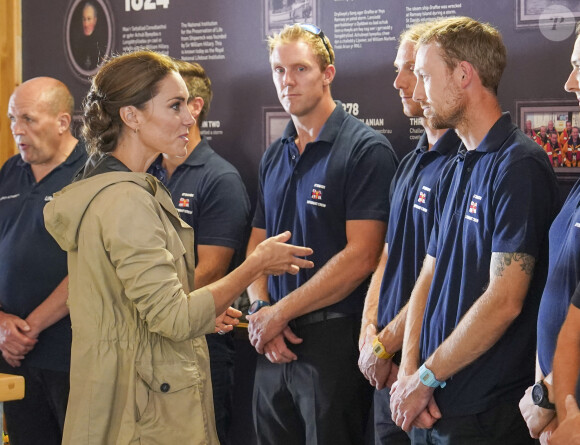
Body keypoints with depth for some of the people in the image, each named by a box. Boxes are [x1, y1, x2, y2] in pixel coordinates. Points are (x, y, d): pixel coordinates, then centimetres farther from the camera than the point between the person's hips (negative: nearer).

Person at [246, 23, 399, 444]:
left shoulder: (367, 150, -9)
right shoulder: (274, 156, 13)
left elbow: (360, 256, -16)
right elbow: (257, 243, 14)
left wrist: (281, 312, -12)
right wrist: (261, 309, -5)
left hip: (334, 341, -6)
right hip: (273, 343, 6)